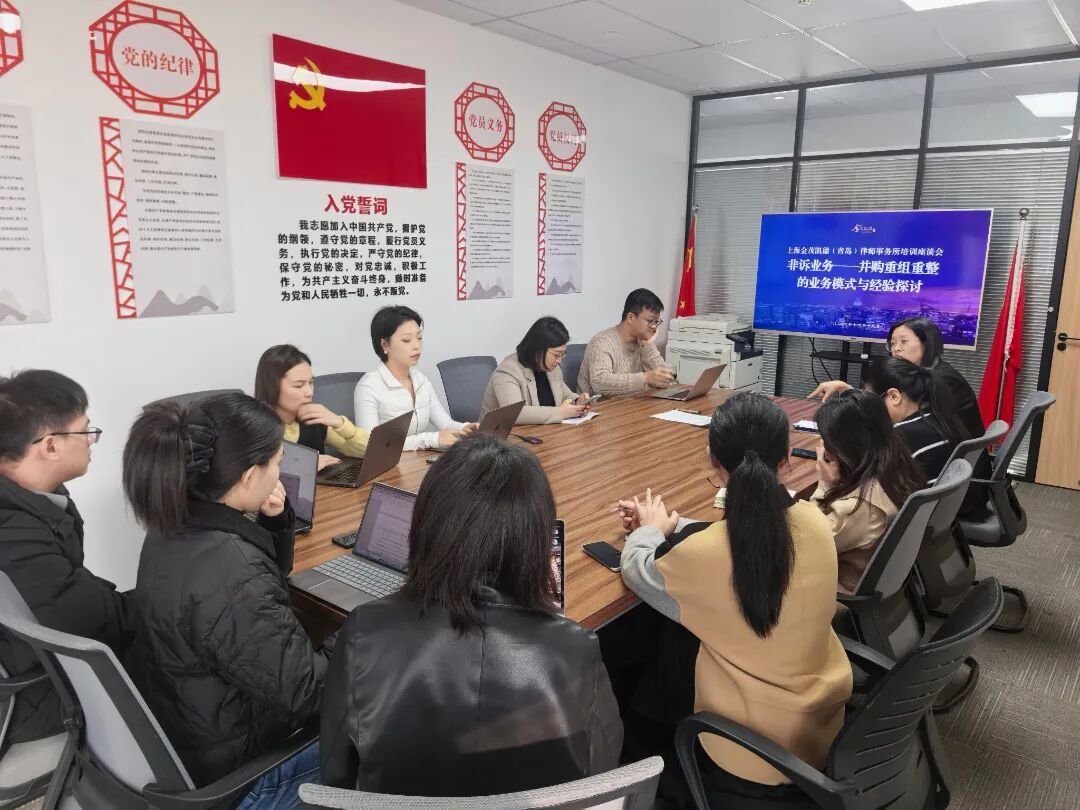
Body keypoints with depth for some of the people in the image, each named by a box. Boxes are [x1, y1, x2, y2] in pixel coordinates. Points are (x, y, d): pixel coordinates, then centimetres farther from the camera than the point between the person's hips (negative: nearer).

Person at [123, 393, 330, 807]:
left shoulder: (176, 528, -8)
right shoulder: (230, 580, -38)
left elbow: (270, 575, 9)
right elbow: (306, 691, -27)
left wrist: (274, 519, -8)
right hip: (224, 770, -8)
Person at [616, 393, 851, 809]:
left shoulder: (700, 552, -29)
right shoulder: (815, 522, -14)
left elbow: (636, 570, -7)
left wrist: (651, 530, 13)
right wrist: (672, 525, 13)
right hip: (824, 719, 5)